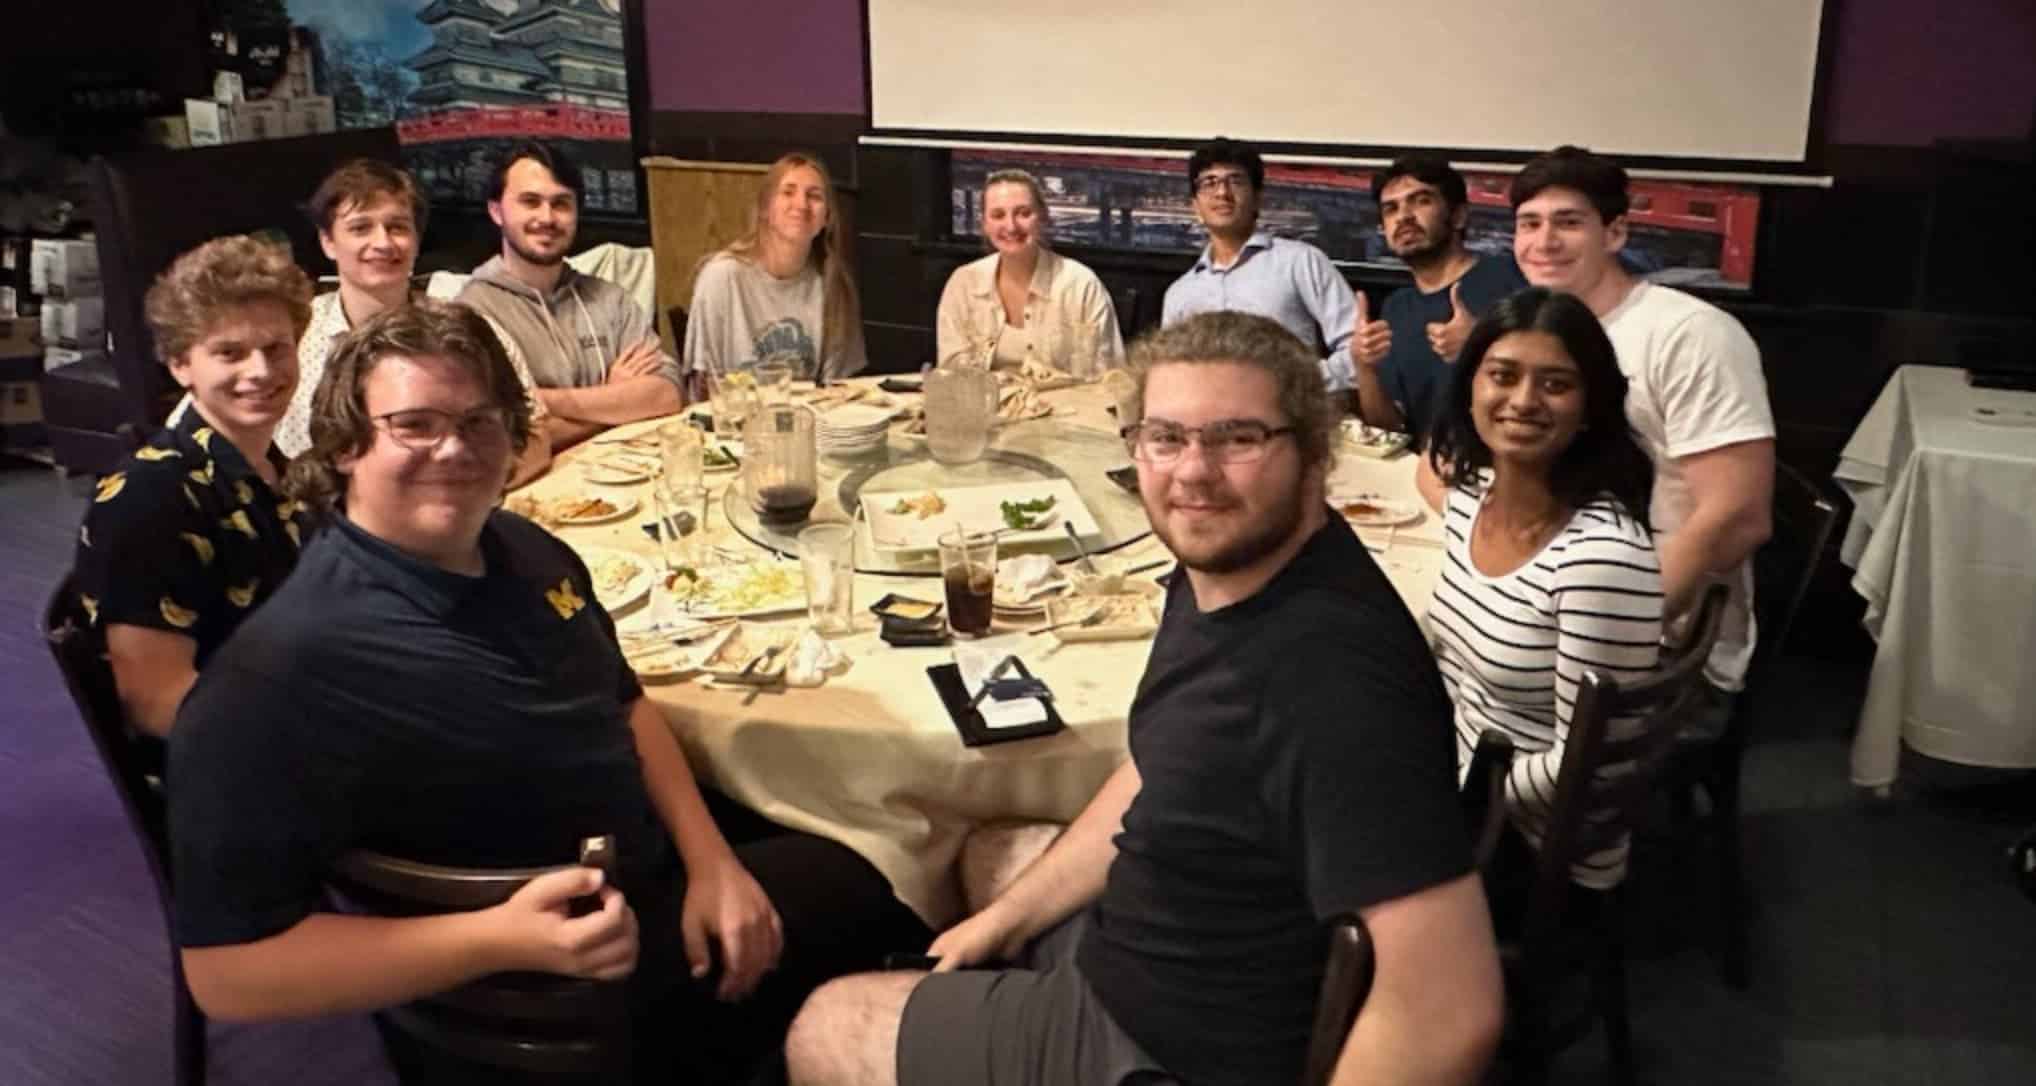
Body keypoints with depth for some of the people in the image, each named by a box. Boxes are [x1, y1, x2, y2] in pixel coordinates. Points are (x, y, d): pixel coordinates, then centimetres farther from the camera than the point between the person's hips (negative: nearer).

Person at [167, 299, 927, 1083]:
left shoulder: (526, 551, -3)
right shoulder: (279, 677, -29)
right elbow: (227, 971, -28)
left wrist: (711, 860, -4)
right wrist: (502, 939, -38)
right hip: (550, 999, -7)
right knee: (863, 891, 1)